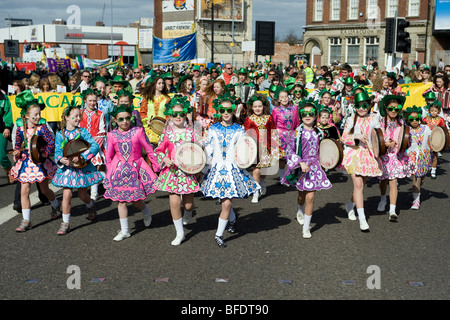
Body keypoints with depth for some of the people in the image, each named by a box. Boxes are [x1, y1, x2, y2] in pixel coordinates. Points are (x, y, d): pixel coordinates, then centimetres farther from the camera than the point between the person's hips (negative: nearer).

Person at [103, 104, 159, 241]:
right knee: (121, 200, 4)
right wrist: (109, 172, 8)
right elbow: (109, 155, 8)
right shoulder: (112, 135, -1)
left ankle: (146, 211, 35)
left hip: (136, 168, -2)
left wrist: (156, 167, 3)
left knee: (136, 201, -2)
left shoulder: (138, 131, -6)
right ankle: (125, 231, 16)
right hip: (119, 169, 2)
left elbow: (149, 149, 0)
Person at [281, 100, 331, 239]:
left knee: (310, 197, -5)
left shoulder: (318, 133, 3)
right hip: (300, 167, -2)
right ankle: (300, 211, 51)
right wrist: (300, 163, -22)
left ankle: (306, 227, 5)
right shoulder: (298, 132, -10)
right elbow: (289, 150, -14)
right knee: (301, 195, 15)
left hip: (314, 166, 2)